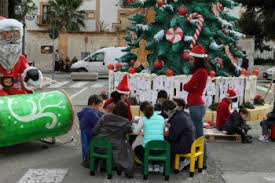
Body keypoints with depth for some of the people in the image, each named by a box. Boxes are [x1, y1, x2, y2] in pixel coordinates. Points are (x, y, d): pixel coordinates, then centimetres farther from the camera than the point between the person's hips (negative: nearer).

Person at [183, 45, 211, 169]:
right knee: (197, 134, 15)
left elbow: (186, 87, -15)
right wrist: (191, 86, -7)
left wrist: (188, 86, 4)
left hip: (196, 106, -10)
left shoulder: (200, 71, -16)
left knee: (198, 135, -2)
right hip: (196, 105, 10)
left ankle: (202, 162, 7)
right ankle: (202, 160, 24)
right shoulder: (201, 71, 15)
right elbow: (190, 87, 12)